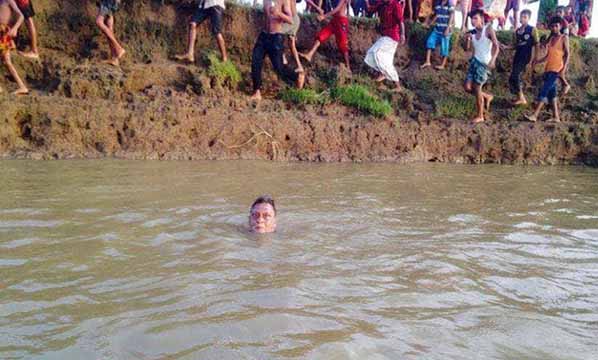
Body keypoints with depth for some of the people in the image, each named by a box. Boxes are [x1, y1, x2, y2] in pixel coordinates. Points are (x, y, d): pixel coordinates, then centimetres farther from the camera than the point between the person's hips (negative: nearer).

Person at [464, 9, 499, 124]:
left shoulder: (488, 29, -12)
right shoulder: (472, 32, 5)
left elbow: (496, 46, -18)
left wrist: (493, 60, -33)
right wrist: (468, 39, -3)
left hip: (484, 63, -6)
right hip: (475, 60, 6)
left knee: (477, 89, -4)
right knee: (468, 87, 3)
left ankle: (480, 116, 11)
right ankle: (487, 96, 31)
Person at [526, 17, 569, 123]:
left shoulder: (564, 38, -1)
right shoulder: (551, 38, 17)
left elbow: (567, 54, -6)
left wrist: (564, 68, -17)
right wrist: (538, 61, 6)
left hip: (556, 69, -7)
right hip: (548, 68, 7)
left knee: (544, 91, -15)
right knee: (551, 92, 6)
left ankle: (535, 115, -20)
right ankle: (556, 117, 10)